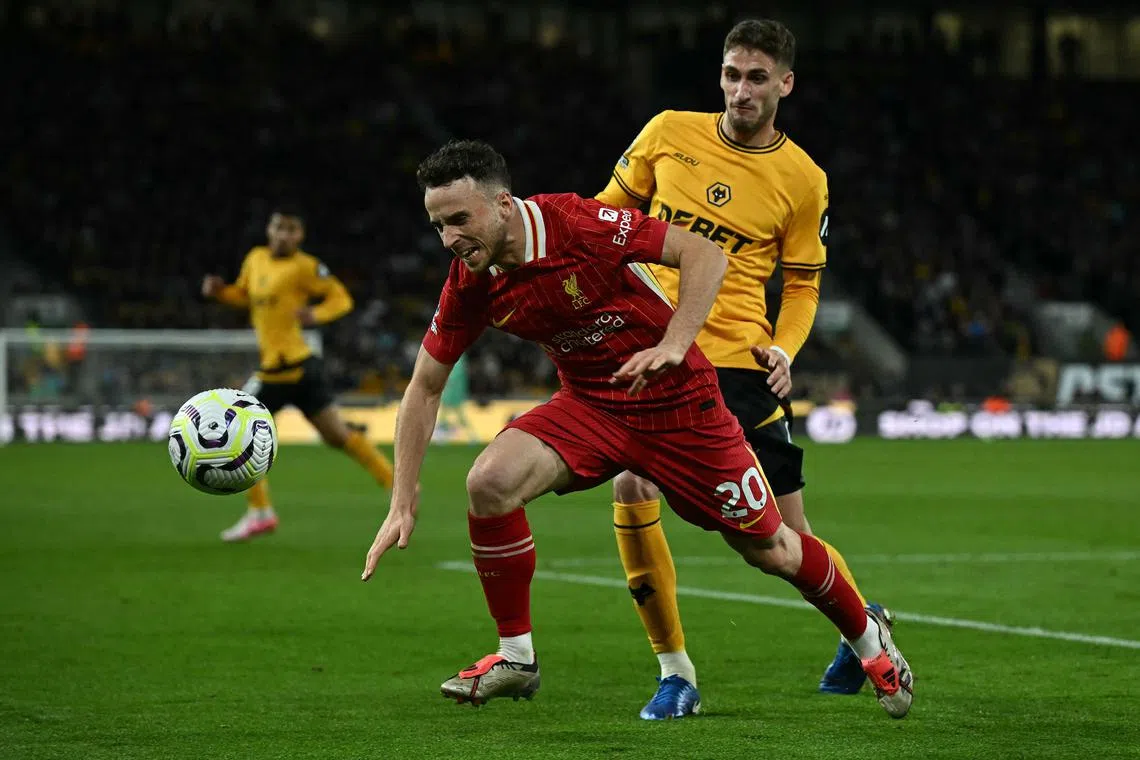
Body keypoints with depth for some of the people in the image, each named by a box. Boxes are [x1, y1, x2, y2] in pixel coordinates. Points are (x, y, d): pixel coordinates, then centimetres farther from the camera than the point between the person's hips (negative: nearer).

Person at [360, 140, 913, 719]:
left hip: (678, 404, -4)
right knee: (489, 481, -22)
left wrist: (673, 345, -36)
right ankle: (515, 657, -6)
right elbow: (425, 387, 0)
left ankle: (868, 636, 34)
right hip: (590, 406, 4)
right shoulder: (469, 284, -11)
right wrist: (402, 504, -5)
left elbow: (704, 254, -23)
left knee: (767, 548, 4)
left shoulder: (575, 223, -26)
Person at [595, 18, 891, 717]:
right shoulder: (669, 134, 4)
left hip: (738, 363, -2)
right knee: (632, 489, -19)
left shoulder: (803, 180, 1)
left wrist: (785, 348, -7)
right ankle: (676, 673, -5)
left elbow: (803, 283, 9)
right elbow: (611, 208, 18)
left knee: (786, 536, 0)